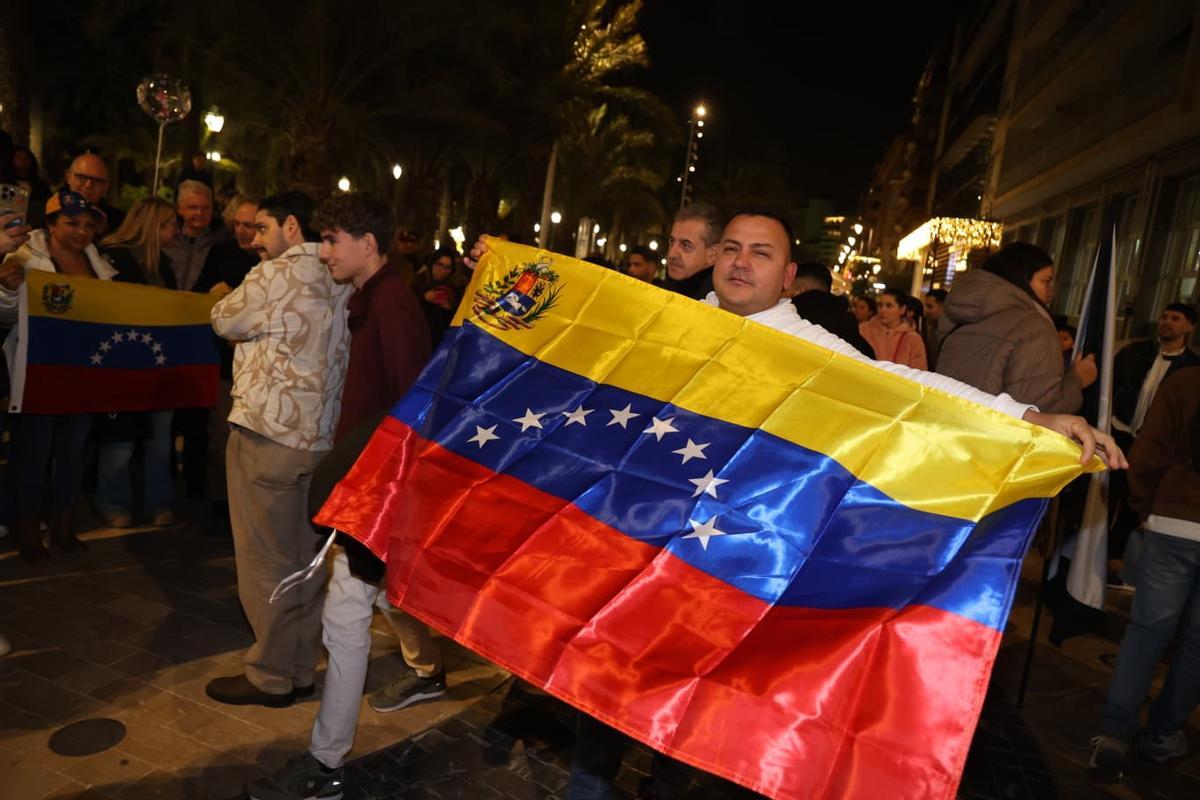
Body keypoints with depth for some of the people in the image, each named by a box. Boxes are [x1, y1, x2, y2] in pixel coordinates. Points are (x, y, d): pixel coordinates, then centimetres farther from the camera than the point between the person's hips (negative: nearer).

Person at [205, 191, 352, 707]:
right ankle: (301, 668, 23)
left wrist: (228, 300, 19)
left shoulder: (278, 274, -11)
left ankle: (270, 676, 13)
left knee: (265, 559, 2)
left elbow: (226, 322, 0)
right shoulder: (338, 281, 11)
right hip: (318, 434, 8)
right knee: (304, 558, 13)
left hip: (267, 432, -8)